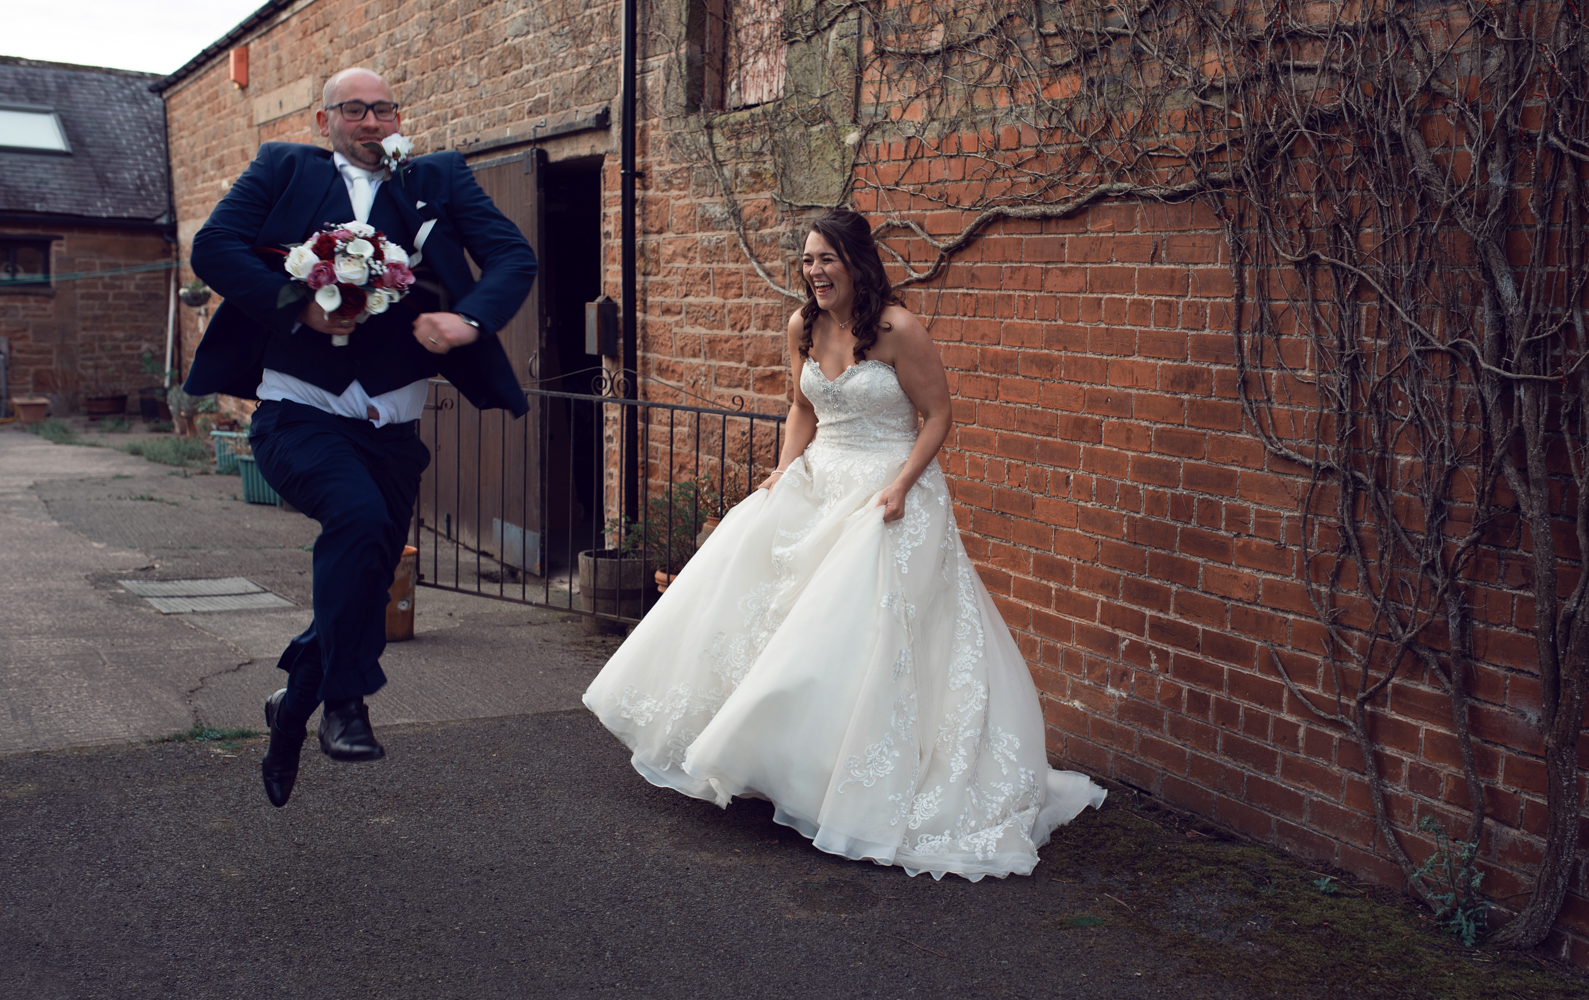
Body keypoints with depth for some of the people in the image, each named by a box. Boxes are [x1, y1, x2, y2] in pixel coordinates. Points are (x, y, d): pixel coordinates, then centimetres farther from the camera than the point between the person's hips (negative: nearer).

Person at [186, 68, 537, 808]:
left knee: (366, 584, 9)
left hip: (391, 429, 3)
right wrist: (298, 304, -17)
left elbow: (515, 257, 1)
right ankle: (344, 700, -16)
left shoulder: (440, 181, 11)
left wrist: (469, 317, -18)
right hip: (299, 413, -3)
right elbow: (213, 247, -3)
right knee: (359, 517, -30)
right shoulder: (284, 169, 8)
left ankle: (292, 709, 34)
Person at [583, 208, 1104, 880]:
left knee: (860, 634, -13)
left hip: (889, 494, -7)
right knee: (744, 588, 4)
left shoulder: (897, 329, -15)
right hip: (817, 487, 7)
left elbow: (937, 416, -10)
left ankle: (871, 796, 0)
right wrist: (785, 471, 3)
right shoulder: (802, 327, 4)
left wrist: (900, 485, -21)